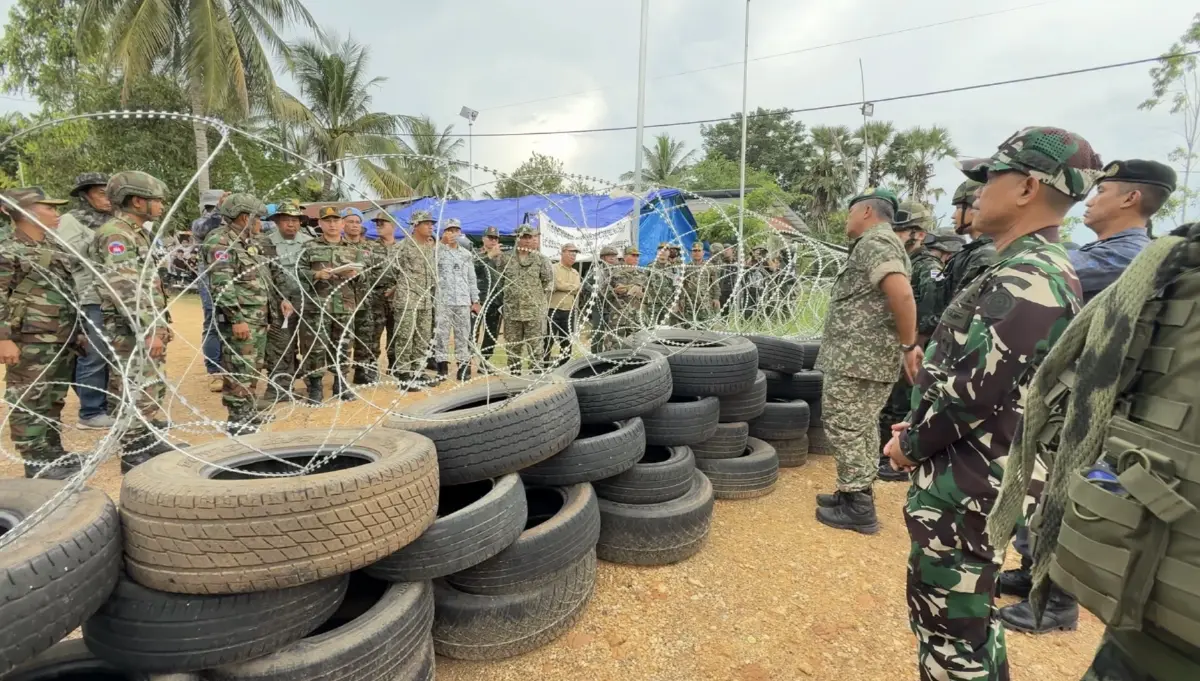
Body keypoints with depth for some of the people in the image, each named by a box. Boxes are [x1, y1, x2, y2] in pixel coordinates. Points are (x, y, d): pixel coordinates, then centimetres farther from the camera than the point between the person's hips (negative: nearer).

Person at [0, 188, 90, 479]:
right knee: (29, 402, 0)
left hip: (62, 341, 8)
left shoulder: (56, 248, 15)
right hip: (31, 343, -8)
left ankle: (52, 452, 25)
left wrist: (78, 331, 21)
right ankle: (36, 460, 7)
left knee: (54, 400, 15)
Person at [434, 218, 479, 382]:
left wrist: (475, 300, 13)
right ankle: (442, 366, 4)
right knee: (441, 334, -2)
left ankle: (463, 365, 10)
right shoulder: (437, 250, 3)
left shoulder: (467, 254, 16)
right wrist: (442, 243, -13)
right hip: (442, 300, -3)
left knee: (463, 334, 5)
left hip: (463, 300, 4)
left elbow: (472, 279, 18)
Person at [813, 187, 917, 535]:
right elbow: (896, 298, 21)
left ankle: (857, 507, 4)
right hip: (870, 357, 11)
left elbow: (901, 295, -27)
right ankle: (858, 494, 27)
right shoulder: (880, 244, 20)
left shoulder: (873, 243, -13)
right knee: (862, 427, 17)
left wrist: (909, 344, -19)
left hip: (857, 358, -11)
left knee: (845, 428, -4)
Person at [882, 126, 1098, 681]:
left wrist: (910, 445, -11)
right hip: (976, 475, 10)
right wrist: (919, 427, 11)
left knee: (947, 621, 4)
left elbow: (971, 391, -26)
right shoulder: (1040, 270, 12)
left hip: (963, 487, -10)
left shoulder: (1025, 281, -22)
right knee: (967, 611, 24)